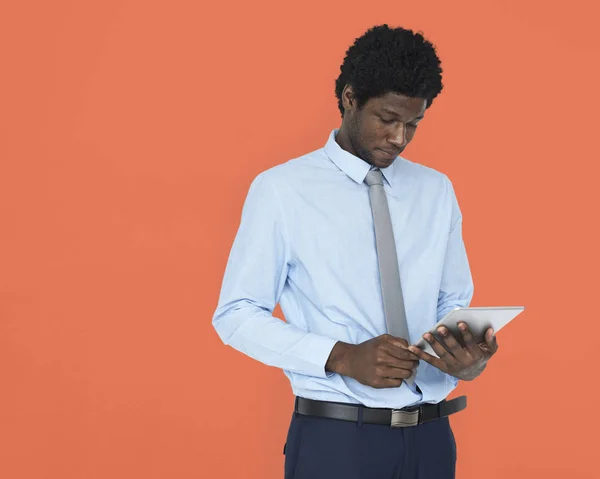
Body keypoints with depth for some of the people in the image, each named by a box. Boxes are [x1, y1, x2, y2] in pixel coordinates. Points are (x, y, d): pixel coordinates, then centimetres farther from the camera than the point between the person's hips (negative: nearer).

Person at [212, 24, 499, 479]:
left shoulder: (437, 191, 8)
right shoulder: (281, 189, -5)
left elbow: (453, 302, 13)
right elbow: (237, 314, -6)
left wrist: (470, 355, -11)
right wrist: (343, 357, -19)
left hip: (429, 438, 4)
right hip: (334, 438, -4)